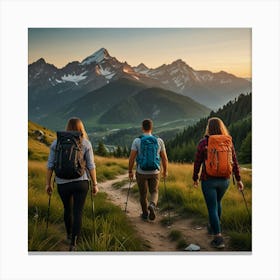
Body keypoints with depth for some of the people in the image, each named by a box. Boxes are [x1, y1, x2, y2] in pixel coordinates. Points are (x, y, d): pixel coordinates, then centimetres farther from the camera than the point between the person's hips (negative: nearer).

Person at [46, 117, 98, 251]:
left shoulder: (56, 142, 1)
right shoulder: (86, 143, -2)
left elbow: (50, 165, 0)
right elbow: (91, 166, -3)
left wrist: (48, 183, 8)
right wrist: (95, 184, 4)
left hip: (63, 183, 2)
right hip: (81, 182, -2)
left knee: (67, 209, 23)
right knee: (77, 212, 3)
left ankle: (69, 234, 45)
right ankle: (73, 244, -4)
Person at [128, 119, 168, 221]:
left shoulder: (137, 141, -8)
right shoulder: (159, 141, -4)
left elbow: (131, 158, -9)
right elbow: (164, 158, 0)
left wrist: (130, 171, 4)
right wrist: (165, 171, 15)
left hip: (141, 172, -1)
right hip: (155, 172, 1)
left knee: (143, 194, 17)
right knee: (154, 192, 19)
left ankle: (145, 214, 28)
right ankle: (152, 205, -10)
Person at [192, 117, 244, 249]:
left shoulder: (203, 143, -10)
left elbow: (197, 162, -5)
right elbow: (234, 162, 1)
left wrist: (195, 178, 8)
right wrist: (238, 179, 10)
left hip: (208, 180, -4)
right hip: (224, 180, 4)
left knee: (212, 208, 2)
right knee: (217, 202, 27)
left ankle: (218, 238, -3)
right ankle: (215, 226, 42)